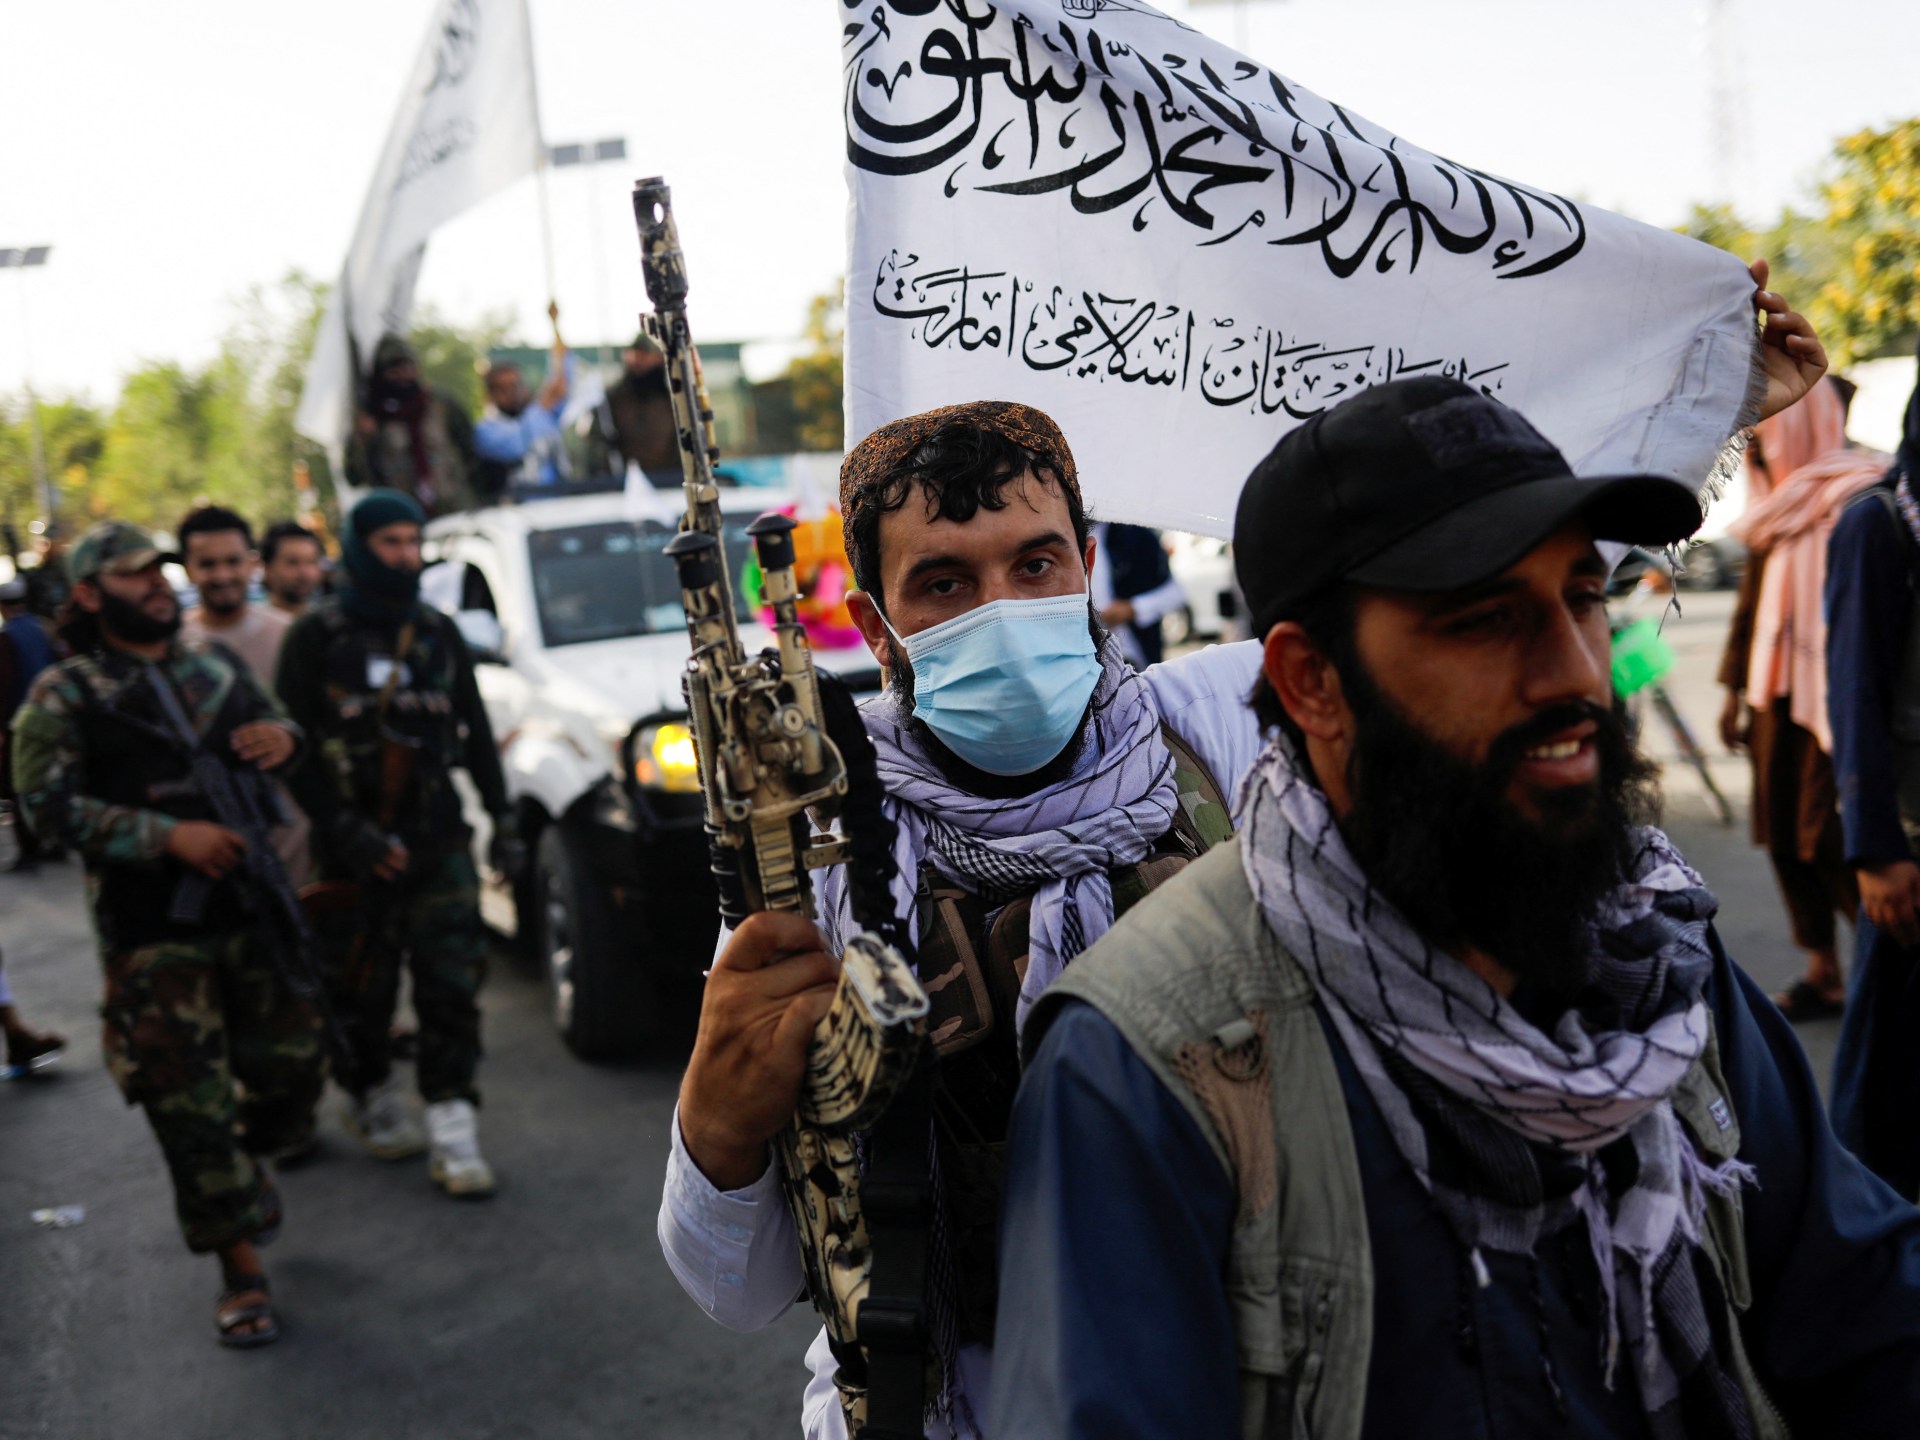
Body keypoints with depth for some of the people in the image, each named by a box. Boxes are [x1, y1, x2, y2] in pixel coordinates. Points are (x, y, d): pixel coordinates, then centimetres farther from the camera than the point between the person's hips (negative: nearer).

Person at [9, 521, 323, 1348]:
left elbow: (272, 724, 22)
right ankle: (241, 1271, 10)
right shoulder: (64, 697, -3)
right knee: (193, 1106, -3)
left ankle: (247, 1169, 42)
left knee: (291, 1065, 10)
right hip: (153, 931, -4)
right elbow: (49, 804, -10)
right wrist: (170, 836, -20)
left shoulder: (215, 664, 12)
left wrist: (285, 740, -5)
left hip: (253, 906, 5)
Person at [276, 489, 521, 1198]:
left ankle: (451, 1128, 1)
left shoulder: (437, 632, 11)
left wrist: (502, 818, 9)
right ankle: (370, 1097, 29)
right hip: (354, 848, -3)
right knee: (360, 990, 6)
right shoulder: (317, 636, -2)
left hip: (439, 842, 3)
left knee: (452, 984, -3)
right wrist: (345, 830, -15)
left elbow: (475, 732, 16)